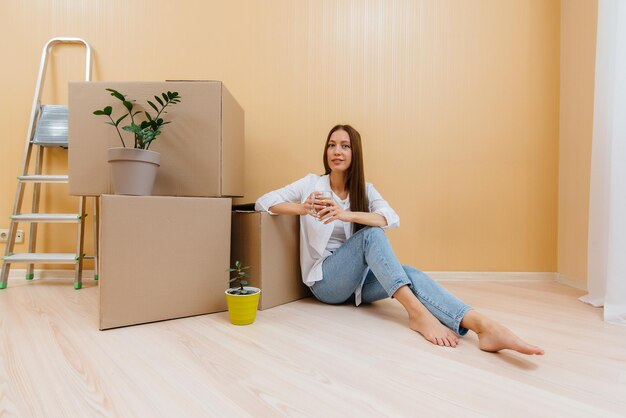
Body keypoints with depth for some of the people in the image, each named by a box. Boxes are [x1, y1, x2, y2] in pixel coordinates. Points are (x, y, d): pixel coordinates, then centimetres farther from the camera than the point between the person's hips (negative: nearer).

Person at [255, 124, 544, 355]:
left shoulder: (365, 190, 6)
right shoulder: (311, 183, 1)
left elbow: (393, 219, -13)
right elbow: (263, 202, -4)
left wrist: (347, 214, -31)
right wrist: (304, 209, -22)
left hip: (359, 281, 3)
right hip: (326, 281, -3)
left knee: (410, 273, -28)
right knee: (371, 233, -30)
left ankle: (485, 327, -49)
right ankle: (416, 312, -41)